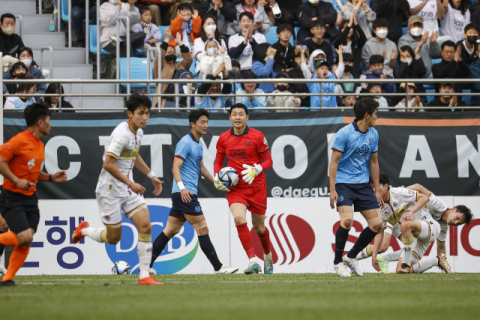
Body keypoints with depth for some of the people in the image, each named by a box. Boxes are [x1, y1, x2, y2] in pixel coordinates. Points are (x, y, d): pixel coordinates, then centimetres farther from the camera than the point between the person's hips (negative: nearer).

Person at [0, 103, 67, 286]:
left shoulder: (40, 146, 15)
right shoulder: (20, 141, -13)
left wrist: (51, 178, 11)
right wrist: (16, 180, -21)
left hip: (30, 199, 8)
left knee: (25, 243, -1)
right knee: (25, 237, -20)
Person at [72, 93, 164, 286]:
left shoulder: (138, 132, 7)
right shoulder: (122, 134, -22)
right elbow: (108, 164, -27)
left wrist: (152, 176, 21)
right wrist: (130, 183, -23)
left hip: (129, 189, 8)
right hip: (110, 189, -8)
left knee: (146, 227, -8)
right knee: (113, 238, 2)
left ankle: (144, 276, -5)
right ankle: (83, 230, 33)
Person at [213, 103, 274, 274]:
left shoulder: (257, 136, -6)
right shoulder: (224, 138, 2)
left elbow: (268, 160, -2)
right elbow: (218, 161, 15)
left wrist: (256, 170, -22)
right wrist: (217, 178, -4)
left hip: (256, 186, -1)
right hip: (235, 188, 1)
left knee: (259, 226, 10)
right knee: (239, 219, -24)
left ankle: (268, 256, 41)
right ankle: (253, 261, -23)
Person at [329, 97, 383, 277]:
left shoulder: (373, 134, 8)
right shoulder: (344, 133, -11)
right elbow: (334, 161, -10)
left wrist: (377, 190, 15)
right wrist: (332, 190, -16)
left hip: (363, 185, 6)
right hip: (344, 183, -6)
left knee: (376, 224, -2)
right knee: (347, 220, -24)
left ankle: (351, 257, 15)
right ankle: (337, 262, -7)